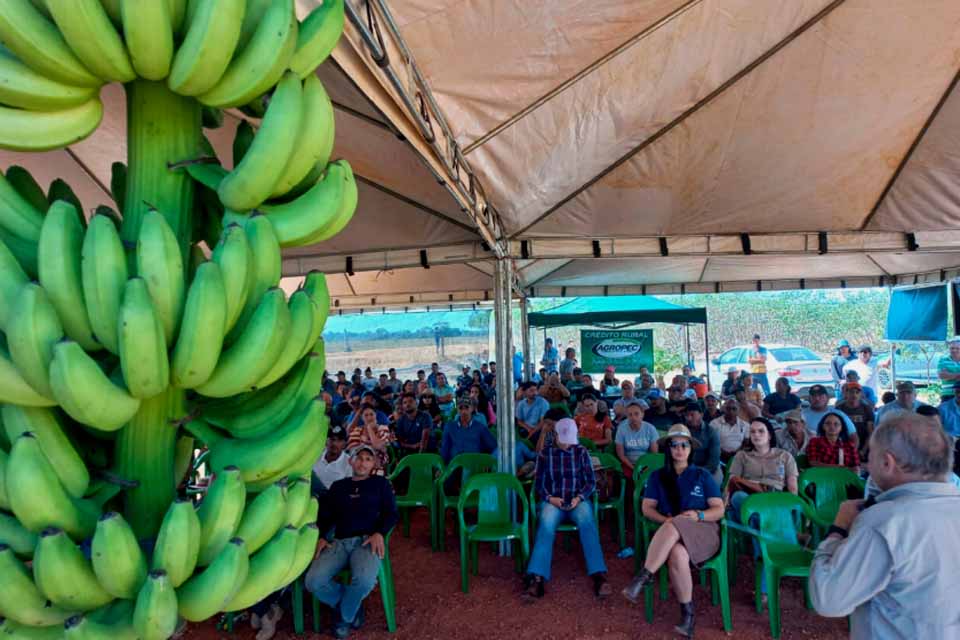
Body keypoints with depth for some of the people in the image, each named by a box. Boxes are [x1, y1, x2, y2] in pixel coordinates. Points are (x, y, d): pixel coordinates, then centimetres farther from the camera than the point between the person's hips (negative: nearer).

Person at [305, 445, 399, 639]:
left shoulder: (381, 483, 15)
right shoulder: (338, 486, 23)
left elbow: (391, 513, 7)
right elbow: (324, 515, 17)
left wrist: (379, 533, -12)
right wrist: (321, 537, -3)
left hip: (367, 540, -3)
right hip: (339, 541, 3)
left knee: (364, 580, -34)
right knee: (313, 582, -23)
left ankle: (345, 616, 1)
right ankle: (352, 606, 5)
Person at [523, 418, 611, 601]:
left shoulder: (581, 452, 8)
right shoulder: (545, 454, 7)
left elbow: (591, 482, 6)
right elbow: (539, 484, 8)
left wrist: (579, 497, -13)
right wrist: (550, 498, -12)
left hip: (578, 500, 0)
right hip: (552, 501, 0)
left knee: (587, 523, -34)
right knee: (546, 525, -33)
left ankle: (599, 575, -42)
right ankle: (536, 577, -43)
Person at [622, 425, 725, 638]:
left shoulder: (703, 475, 13)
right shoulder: (658, 476, 15)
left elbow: (719, 509, 7)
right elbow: (647, 507, 7)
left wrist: (698, 515, -13)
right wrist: (664, 520, -14)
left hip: (703, 532, -1)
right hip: (671, 535, 1)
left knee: (675, 525, -36)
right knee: (677, 554, -36)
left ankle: (645, 577, -35)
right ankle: (687, 613, -21)